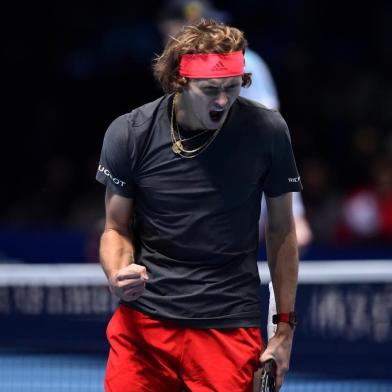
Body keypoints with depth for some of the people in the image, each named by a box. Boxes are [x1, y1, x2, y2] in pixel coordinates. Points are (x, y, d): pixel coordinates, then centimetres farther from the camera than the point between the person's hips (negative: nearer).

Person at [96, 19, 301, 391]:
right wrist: (118, 276, -17)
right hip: (143, 318, 1)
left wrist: (285, 328, 5)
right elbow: (116, 229, 6)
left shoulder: (266, 130, -6)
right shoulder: (128, 133, -6)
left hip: (229, 327, 0)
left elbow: (281, 229, 5)